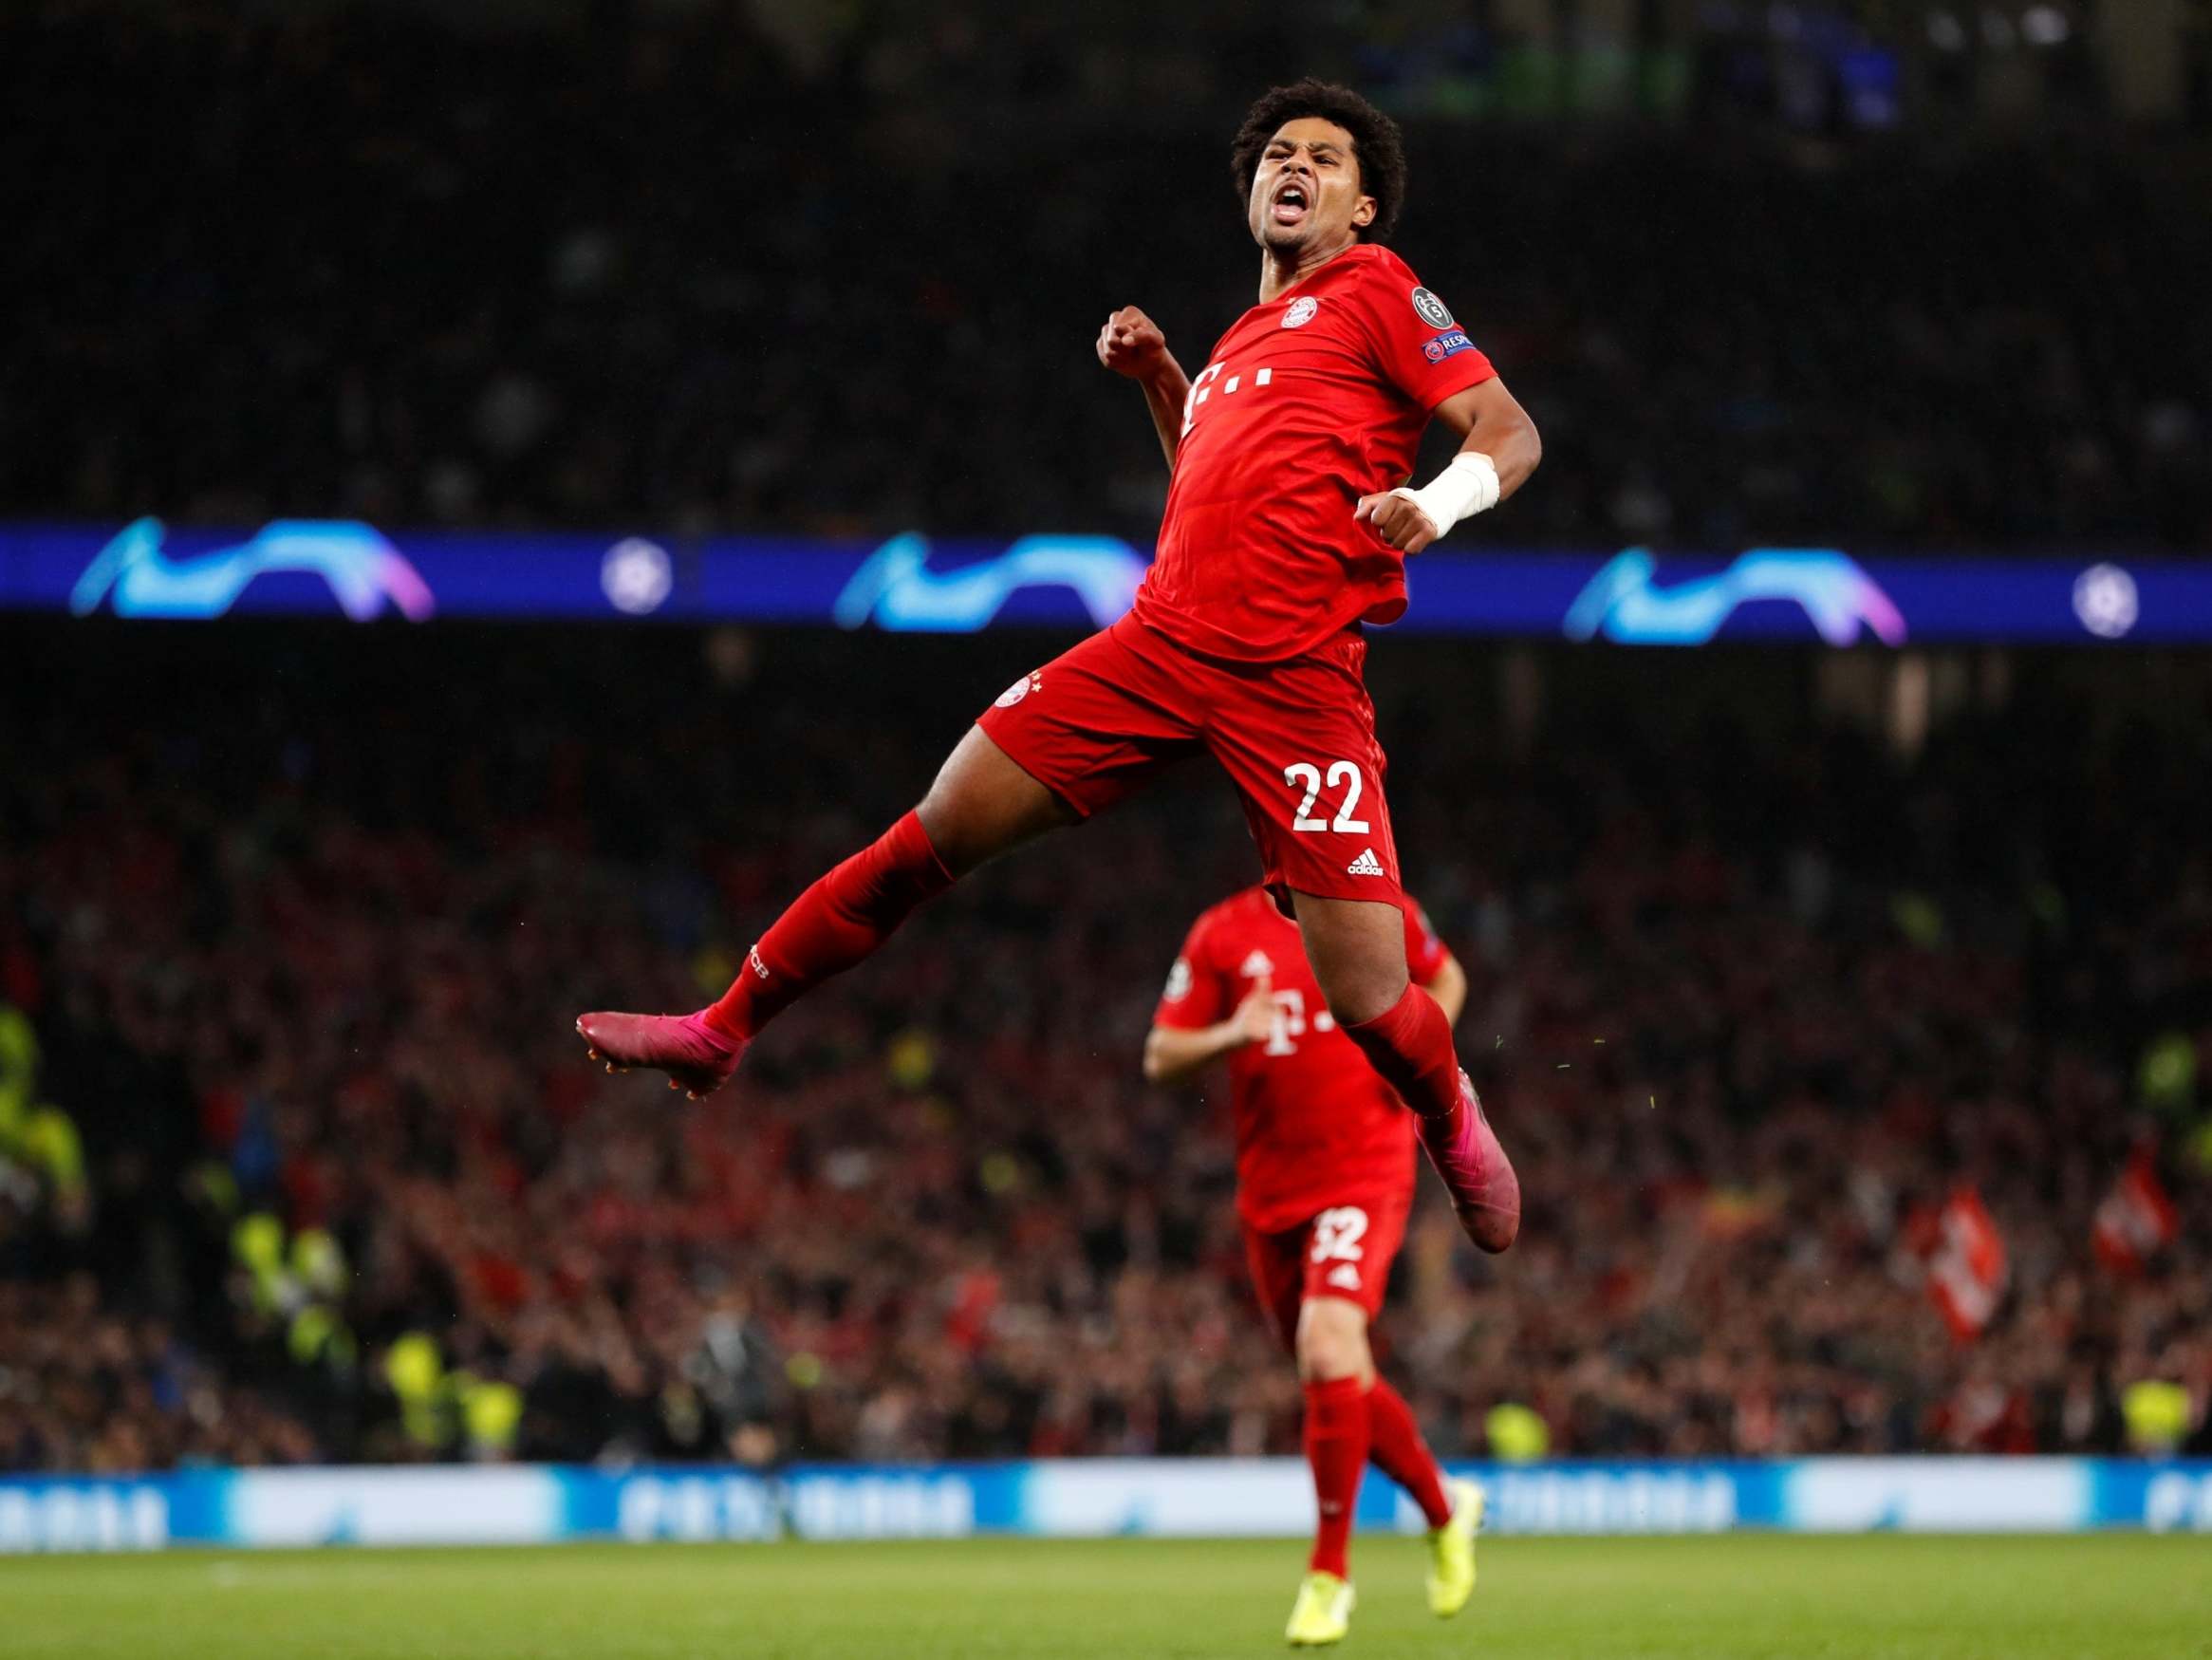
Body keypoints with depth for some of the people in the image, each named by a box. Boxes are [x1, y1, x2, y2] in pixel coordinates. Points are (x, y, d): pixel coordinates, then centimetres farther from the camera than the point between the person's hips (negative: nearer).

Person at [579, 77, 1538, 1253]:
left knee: (1367, 1003, -11)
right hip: (1161, 641, 6)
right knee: (938, 831, -1)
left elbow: (1509, 432, -1)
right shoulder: (1244, 338, 24)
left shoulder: (1375, 288, 5)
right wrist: (1158, 380, 26)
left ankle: (1451, 1121, 23)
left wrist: (1433, 504, -21)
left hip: (1297, 682, -6)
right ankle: (723, 1030, 11)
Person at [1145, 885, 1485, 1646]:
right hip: (1270, 1186, 3)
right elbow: (1160, 1058, 0)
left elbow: (1445, 979, 20)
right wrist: (1231, 1035, -20)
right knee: (1341, 1383, 11)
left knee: (1328, 1349, -23)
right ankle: (1444, 1506, 39)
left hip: (1365, 1175, -3)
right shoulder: (1221, 935, 1)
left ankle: (1328, 1575, -13)